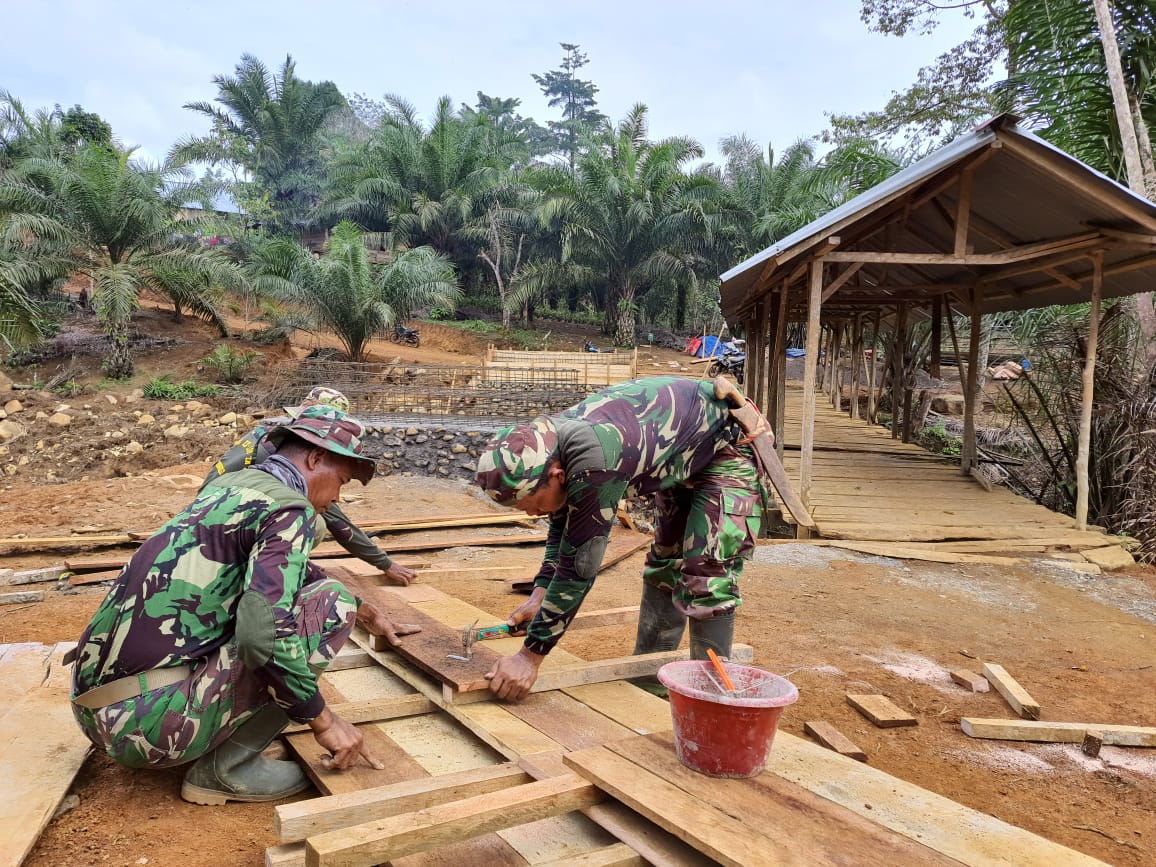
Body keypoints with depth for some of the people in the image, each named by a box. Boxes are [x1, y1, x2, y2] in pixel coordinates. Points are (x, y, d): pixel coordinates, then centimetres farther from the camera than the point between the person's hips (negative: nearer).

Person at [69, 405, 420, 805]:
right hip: (150, 719, -9)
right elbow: (265, 634, -28)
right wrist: (323, 720, -12)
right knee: (331, 603, -7)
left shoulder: (229, 484, 15)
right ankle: (227, 768, -1)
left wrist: (369, 613, 39)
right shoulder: (290, 509, -12)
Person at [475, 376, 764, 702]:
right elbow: (562, 528, 3)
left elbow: (578, 565, -36)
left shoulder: (593, 461, -41)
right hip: (682, 457, 9)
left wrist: (530, 656, -30)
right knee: (663, 565, 14)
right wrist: (540, 594, -6)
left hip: (727, 446, -9)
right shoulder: (549, 443, -13)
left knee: (706, 576, -15)